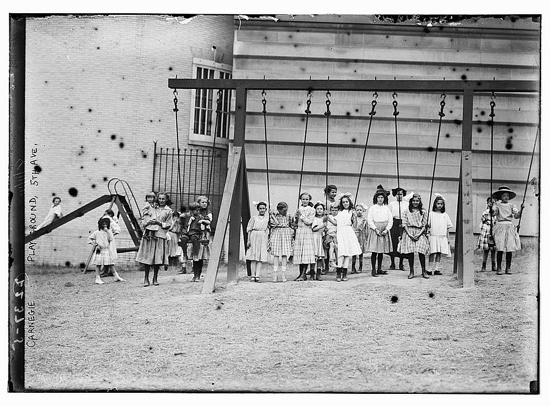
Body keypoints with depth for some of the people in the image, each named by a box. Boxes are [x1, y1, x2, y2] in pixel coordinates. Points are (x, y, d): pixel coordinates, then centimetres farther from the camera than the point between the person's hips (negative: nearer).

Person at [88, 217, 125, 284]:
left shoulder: (108, 232, 7)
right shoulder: (97, 232, 0)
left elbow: (111, 239, -9)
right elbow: (89, 239, 4)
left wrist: (107, 231, -13)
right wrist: (94, 244, -8)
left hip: (107, 250, 2)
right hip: (99, 251, -2)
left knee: (111, 264, 5)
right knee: (98, 264, -1)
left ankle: (116, 276, 12)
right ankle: (98, 278, 4)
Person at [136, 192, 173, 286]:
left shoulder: (168, 211, 10)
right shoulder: (152, 208, 12)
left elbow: (168, 225, 6)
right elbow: (143, 221, 11)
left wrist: (159, 223, -9)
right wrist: (148, 222, -10)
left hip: (160, 235, 0)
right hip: (148, 234, 0)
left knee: (157, 258, -1)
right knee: (147, 257, -3)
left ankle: (155, 278, 11)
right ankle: (146, 278, 3)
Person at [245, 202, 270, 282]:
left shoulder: (268, 218, 9)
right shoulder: (254, 218, 6)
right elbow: (249, 230, 5)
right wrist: (248, 240, -1)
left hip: (263, 238, 1)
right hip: (254, 237, -1)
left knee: (260, 258, -4)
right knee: (253, 258, -1)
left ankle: (257, 276, -6)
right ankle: (253, 276, 1)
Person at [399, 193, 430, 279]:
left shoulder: (423, 212, 10)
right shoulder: (406, 212, 9)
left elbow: (424, 225, 6)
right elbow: (404, 224, 3)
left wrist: (418, 235, -8)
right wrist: (410, 235, -10)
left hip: (420, 233, 0)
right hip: (409, 232, 0)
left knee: (421, 251, -14)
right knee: (410, 251, -9)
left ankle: (424, 271, -5)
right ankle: (411, 271, 0)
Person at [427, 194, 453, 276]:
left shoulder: (445, 215, 10)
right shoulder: (431, 214, 3)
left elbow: (447, 228, 12)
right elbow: (428, 226, 3)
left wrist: (448, 238, 10)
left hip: (442, 237, 3)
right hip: (433, 236, -3)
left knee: (439, 253, 2)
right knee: (432, 253, -7)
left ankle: (436, 269, 5)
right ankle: (430, 269, -3)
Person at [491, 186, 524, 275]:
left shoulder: (512, 206, 12)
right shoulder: (497, 205, 8)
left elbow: (517, 216, 0)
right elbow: (493, 213, -7)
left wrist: (521, 209, -15)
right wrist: (493, 210, -27)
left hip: (510, 227, 2)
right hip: (500, 226, -2)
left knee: (510, 248, -2)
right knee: (500, 248, -10)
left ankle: (508, 268, 6)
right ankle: (499, 268, -3)